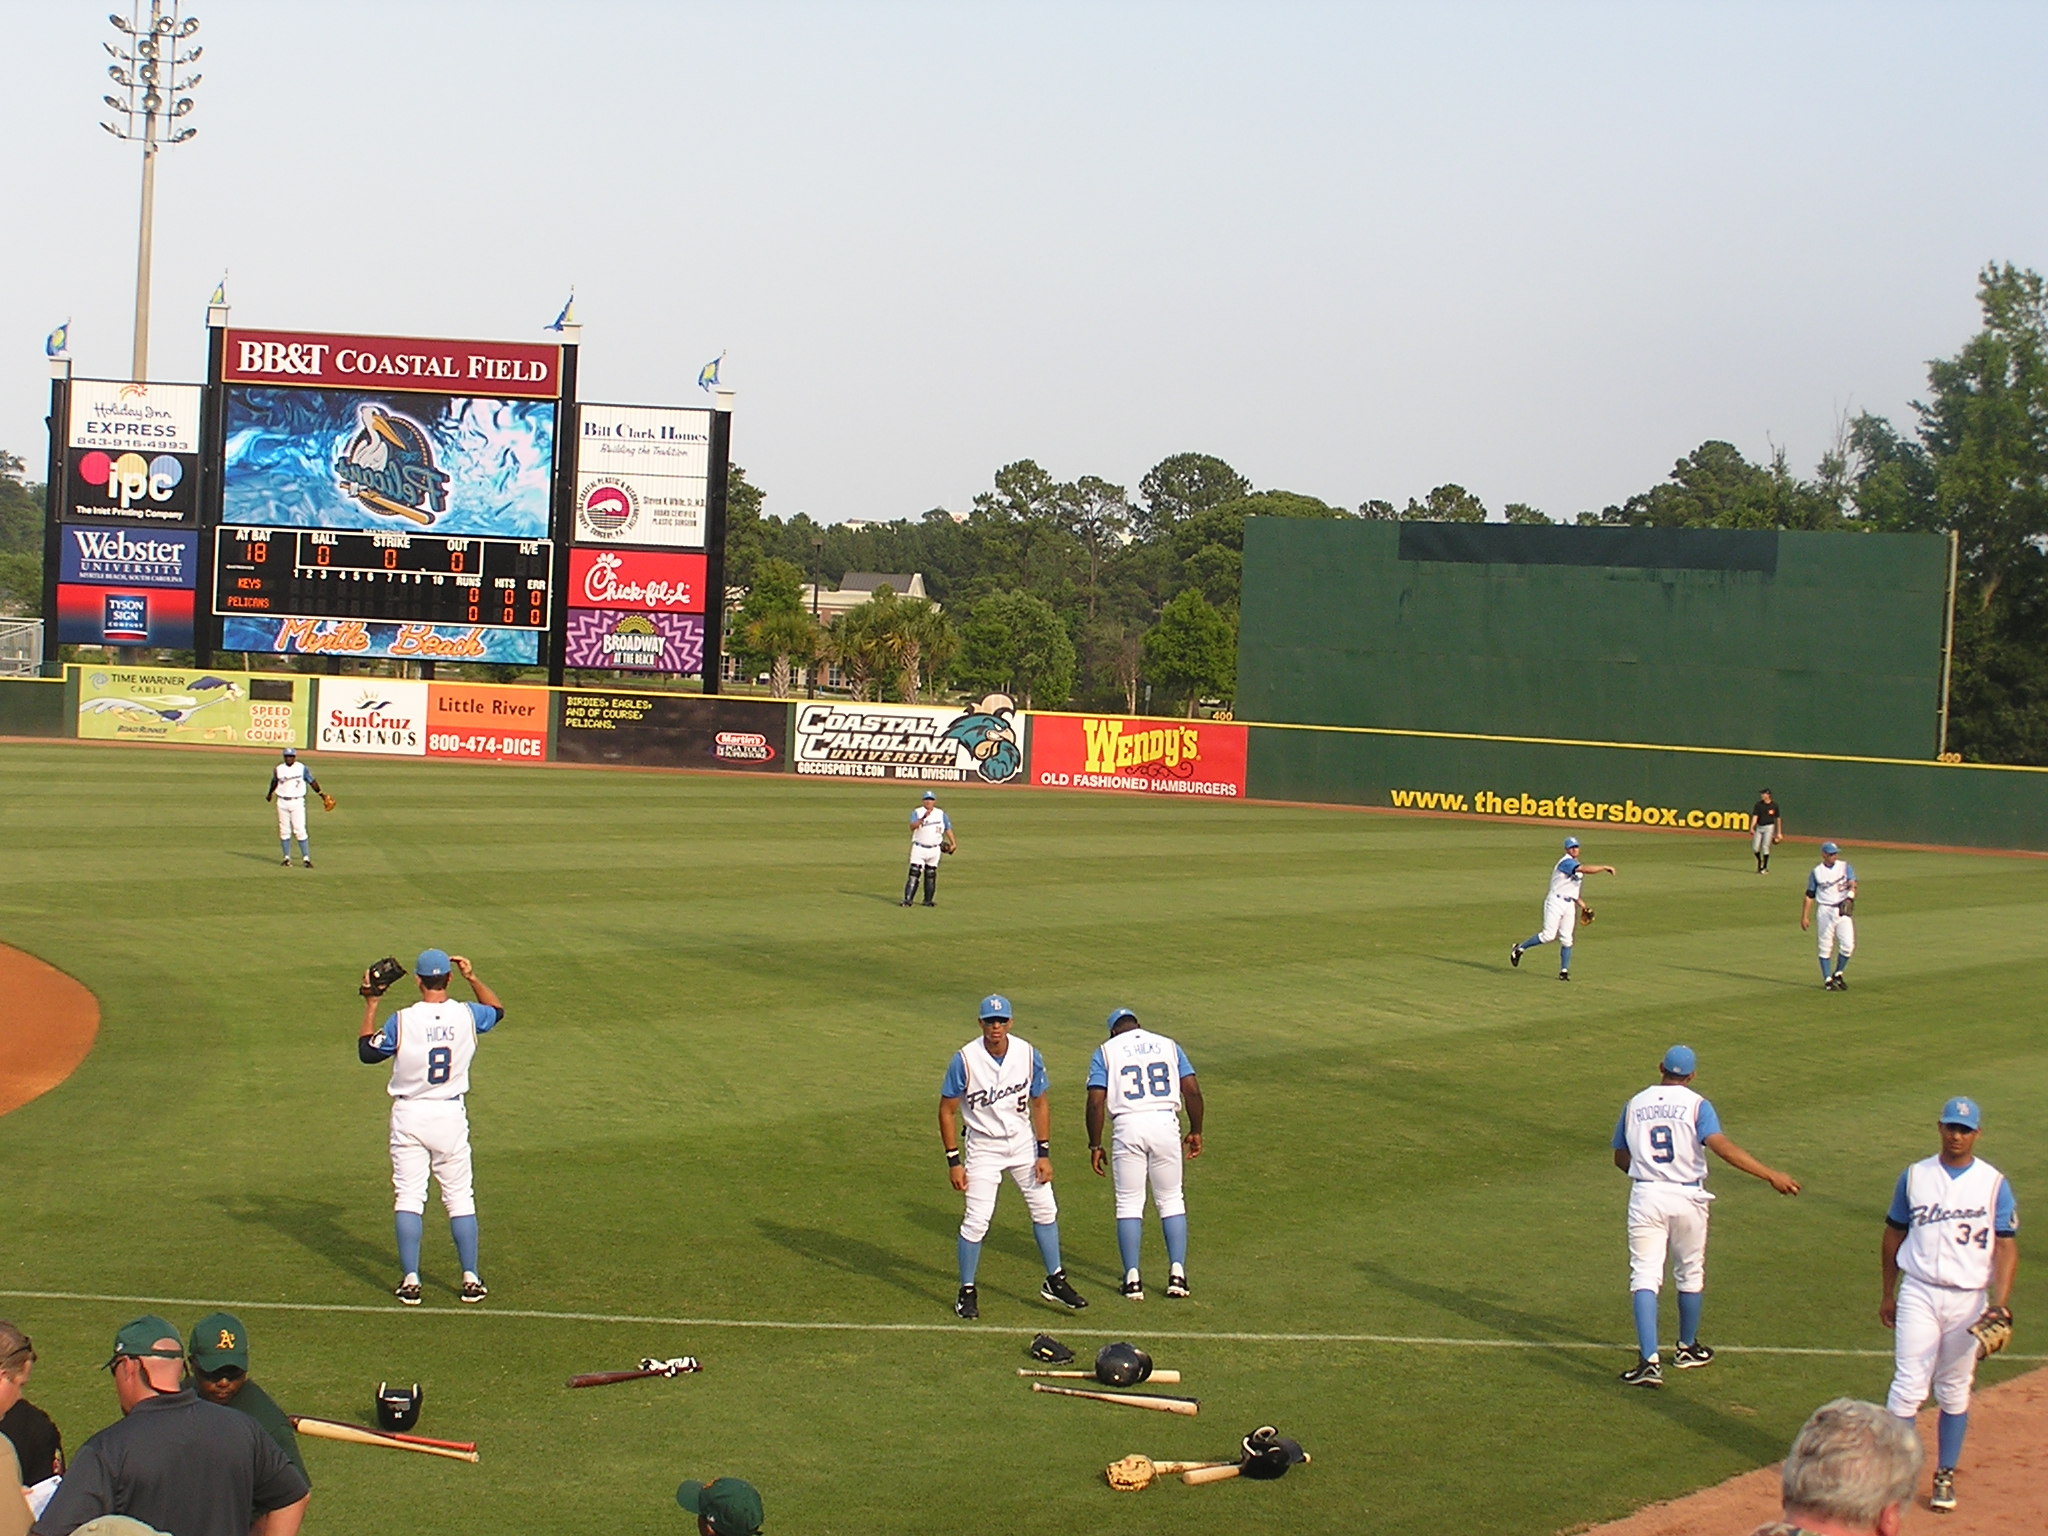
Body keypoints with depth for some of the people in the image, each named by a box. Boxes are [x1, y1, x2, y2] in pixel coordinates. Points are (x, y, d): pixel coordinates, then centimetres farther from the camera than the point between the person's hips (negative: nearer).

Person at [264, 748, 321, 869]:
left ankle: (306, 858, -9)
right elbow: (274, 782, 23)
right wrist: (269, 794, 38)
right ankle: (287, 858, 11)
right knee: (284, 831, 4)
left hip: (297, 802, -3)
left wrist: (322, 794, 2)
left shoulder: (302, 768, -2)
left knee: (300, 830, -9)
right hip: (282, 802, 3)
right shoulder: (278, 769, 6)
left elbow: (312, 782, 4)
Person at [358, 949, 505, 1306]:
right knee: (460, 1198, 8)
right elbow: (497, 1010, 17)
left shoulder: (402, 1021, -13)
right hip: (450, 1115, 2)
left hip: (409, 1115, -1)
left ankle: (410, 1281, 2)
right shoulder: (466, 1016, -6)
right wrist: (473, 978, 20)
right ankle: (471, 1279, 8)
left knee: (409, 1197, 5)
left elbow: (367, 1052, 2)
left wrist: (370, 1006, 6)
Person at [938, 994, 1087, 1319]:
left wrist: (1043, 1154, -3)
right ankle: (967, 1292, 6)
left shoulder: (1028, 1056, -11)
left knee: (1045, 1209, 6)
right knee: (976, 1219, -9)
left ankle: (1055, 1281, 21)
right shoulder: (965, 1060, -19)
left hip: (1023, 1143, 3)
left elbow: (1039, 1105, 1)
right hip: (984, 1146, -3)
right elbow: (947, 1110, -10)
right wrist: (954, 1161, -13)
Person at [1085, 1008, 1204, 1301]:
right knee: (1171, 1200, 13)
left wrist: (1094, 1145, 5)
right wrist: (1195, 1132, 16)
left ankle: (1132, 1279, 2)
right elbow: (1192, 1091, 6)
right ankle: (1177, 1273, 5)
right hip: (1166, 1124, 2)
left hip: (1128, 1127, -2)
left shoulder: (1106, 1051, 9)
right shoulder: (1168, 1045, 15)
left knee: (1129, 1203, 7)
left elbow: (1096, 1101, -1)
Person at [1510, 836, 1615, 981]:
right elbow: (1585, 869, -28)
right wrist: (1604, 867, -24)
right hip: (1556, 902, -9)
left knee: (1566, 939, 2)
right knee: (1548, 935, -11)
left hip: (1569, 904, 9)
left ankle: (1564, 971, 4)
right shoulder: (1566, 862, -12)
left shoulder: (1575, 865, 18)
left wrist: (1581, 904, 17)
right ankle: (1520, 949, 5)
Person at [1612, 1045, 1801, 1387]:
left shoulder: (1635, 1104, 7)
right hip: (1687, 1197, -1)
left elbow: (1621, 1157, 12)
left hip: (1645, 1196, 1)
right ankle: (1687, 1349, 34)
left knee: (1644, 1275, -3)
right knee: (1690, 1273, 18)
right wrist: (1771, 1175, -22)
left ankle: (1650, 1360, -18)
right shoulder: (1696, 1105, -5)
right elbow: (1721, 1146, -20)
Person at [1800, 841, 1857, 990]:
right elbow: (1810, 895, 7)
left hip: (1844, 910, 1)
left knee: (1848, 945, -6)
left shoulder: (1845, 867, 4)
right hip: (1826, 911, -1)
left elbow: (1852, 883, -11)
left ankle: (1838, 974, 15)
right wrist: (1804, 917, 3)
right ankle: (1827, 980, 10)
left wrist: (1850, 897, -32)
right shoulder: (1816, 872, 3)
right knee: (1825, 947, 1)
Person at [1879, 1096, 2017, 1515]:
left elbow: (2006, 1247, -3)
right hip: (1919, 1295, 0)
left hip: (1968, 1300, 0)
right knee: (1908, 1386, -8)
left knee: (1955, 1393, 9)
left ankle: (1945, 1476, 19)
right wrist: (1887, 1293, 13)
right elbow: (1894, 1233, 13)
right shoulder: (1914, 1176, 4)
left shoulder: (1994, 1183, 0)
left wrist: (1999, 1306, -15)